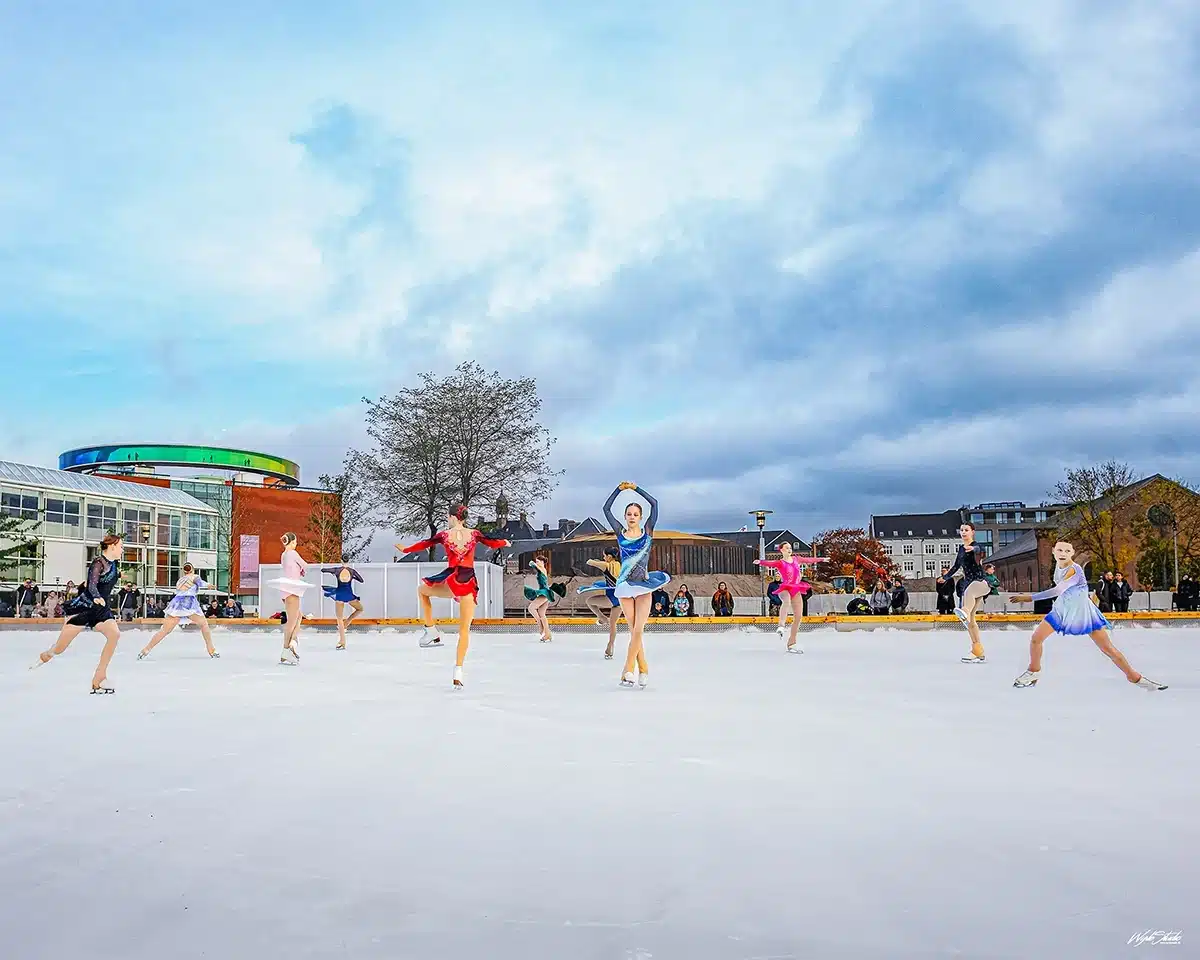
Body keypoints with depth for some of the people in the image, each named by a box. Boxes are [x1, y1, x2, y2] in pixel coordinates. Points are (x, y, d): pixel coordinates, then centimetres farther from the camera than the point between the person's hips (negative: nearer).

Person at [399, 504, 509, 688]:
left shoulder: (444, 535, 0)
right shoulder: (474, 533, 4)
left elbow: (424, 544, 12)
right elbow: (493, 543, 16)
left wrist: (405, 548, 29)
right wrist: (505, 542, 38)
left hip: (451, 581, -2)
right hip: (469, 583, 2)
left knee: (422, 590, 30)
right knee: (464, 629, 8)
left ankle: (431, 632, 21)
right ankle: (458, 671, 1)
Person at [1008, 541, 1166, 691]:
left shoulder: (1074, 570, -30)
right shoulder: (1058, 564, -6)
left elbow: (1058, 590, -41)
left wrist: (1031, 597, -40)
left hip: (1083, 612, -6)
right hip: (1062, 610, 6)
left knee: (1108, 648, -2)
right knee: (1035, 639, -4)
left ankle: (1134, 677, 15)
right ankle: (1034, 672, 17)